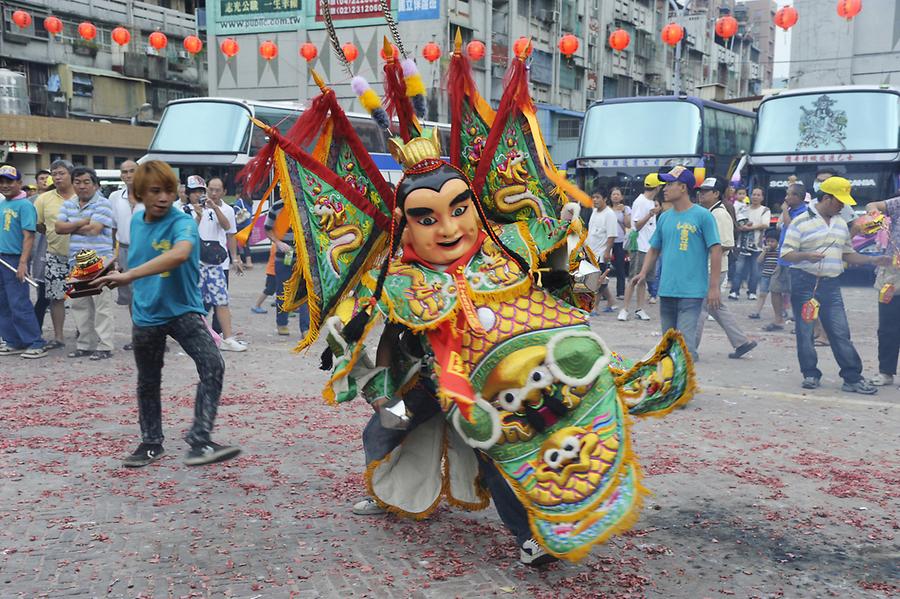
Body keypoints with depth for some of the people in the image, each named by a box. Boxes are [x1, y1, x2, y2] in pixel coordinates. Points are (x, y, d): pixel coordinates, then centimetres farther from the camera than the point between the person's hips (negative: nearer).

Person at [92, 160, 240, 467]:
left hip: (183, 312, -5)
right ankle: (151, 443, 32)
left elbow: (180, 254, -40)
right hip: (146, 316, 5)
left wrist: (129, 275, -42)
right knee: (147, 383, 15)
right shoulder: (137, 221, 3)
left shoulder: (182, 223, -17)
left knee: (213, 364, -25)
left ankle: (199, 442, -22)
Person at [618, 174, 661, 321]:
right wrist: (650, 214, -23)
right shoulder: (640, 202, -11)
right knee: (633, 279, -6)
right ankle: (624, 310, -2)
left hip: (650, 247, 8)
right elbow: (637, 225, -14)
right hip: (640, 247, -8)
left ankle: (640, 310, 11)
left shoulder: (651, 202, 16)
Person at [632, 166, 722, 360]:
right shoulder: (664, 217, 12)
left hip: (692, 292, -6)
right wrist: (643, 273, 3)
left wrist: (714, 287, -10)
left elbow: (715, 250, -6)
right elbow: (654, 249, 19)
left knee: (685, 340, -11)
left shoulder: (702, 216, -5)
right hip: (666, 291, 6)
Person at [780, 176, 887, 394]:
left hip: (831, 284, 5)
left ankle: (853, 378, 6)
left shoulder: (841, 224, 14)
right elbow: (786, 253, -8)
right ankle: (811, 374, 13)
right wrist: (805, 256, -26)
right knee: (805, 331, 1)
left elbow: (847, 254, 22)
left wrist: (874, 260, 12)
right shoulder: (802, 222, -6)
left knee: (841, 332, 3)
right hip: (805, 283, -5)